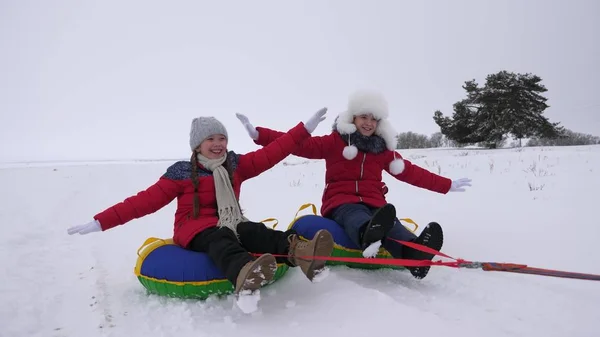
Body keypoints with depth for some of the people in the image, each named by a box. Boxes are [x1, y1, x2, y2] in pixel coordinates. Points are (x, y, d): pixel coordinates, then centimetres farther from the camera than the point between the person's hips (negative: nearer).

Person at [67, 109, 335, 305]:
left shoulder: (235, 165, 9)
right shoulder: (182, 172, -1)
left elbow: (270, 154, 5)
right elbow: (145, 201, -4)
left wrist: (306, 128, 2)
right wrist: (100, 222, -11)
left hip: (231, 225, 4)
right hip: (196, 230, -3)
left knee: (252, 231, -31)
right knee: (220, 238, -38)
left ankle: (298, 252, -62)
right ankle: (244, 274, -73)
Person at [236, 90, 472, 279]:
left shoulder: (383, 149, 16)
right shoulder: (334, 141, 5)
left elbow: (411, 172, 21)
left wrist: (447, 185, 21)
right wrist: (258, 134, -14)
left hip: (374, 204, 3)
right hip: (341, 202, -3)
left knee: (389, 223, -33)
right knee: (358, 217, -39)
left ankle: (414, 252, -65)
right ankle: (368, 235, -75)